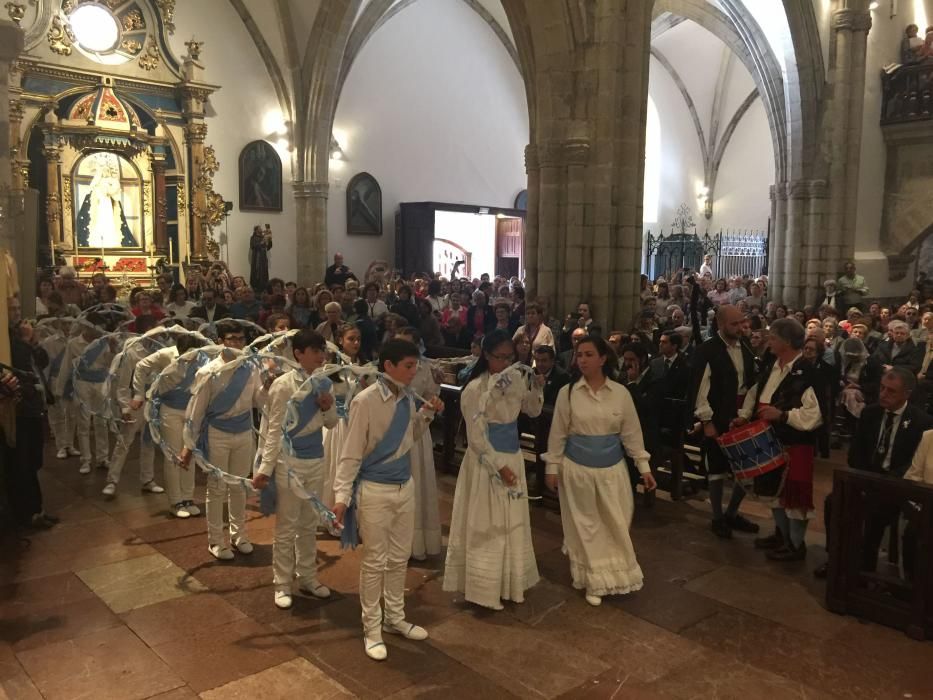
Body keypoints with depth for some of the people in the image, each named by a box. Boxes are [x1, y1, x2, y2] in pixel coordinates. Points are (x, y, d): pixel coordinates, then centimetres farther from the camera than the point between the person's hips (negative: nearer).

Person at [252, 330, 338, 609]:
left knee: (309, 524, 17)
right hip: (289, 461, -5)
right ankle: (282, 585, 20)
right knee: (286, 526, 6)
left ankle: (307, 578, 31)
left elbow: (331, 424, 11)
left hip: (316, 461, 5)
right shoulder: (283, 385, -14)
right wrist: (265, 468, -15)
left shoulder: (325, 383, 1)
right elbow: (274, 429, -12)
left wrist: (328, 408, -11)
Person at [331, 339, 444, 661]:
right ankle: (372, 628, 24)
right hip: (374, 491, -6)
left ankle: (395, 618, 36)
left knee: (399, 557, 18)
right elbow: (351, 452, -16)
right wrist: (342, 495, -20)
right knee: (374, 561, 7)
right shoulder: (366, 401, -19)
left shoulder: (406, 398, 0)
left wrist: (426, 415, -1)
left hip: (405, 488, 7)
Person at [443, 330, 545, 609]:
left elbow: (533, 411, 14)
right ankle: (485, 587, 18)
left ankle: (508, 582, 31)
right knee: (488, 526, 4)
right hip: (487, 460, -7)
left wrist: (537, 388, -5)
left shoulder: (516, 379, 1)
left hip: (514, 456, 7)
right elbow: (476, 437, -17)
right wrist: (498, 466, -20)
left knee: (513, 523, 15)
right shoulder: (475, 388, -17)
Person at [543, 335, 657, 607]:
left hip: (612, 467, 1)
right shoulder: (567, 392, -7)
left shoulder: (620, 393, -5)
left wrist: (643, 466, 0)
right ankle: (593, 581, 22)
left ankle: (615, 574, 30)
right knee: (585, 526, 9)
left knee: (616, 523, 8)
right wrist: (552, 467, 0)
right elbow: (558, 433, -1)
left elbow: (631, 432, 1)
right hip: (578, 467, -1)